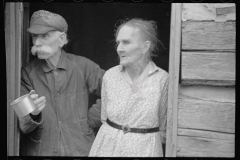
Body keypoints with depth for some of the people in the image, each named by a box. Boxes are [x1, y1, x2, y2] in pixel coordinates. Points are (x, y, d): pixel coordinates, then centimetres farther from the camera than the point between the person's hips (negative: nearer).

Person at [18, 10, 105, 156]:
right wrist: (33, 115, -27)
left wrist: (91, 119, -1)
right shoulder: (28, 73, -6)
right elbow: (23, 126, -7)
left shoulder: (82, 66, -7)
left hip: (80, 150, 0)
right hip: (40, 151, 0)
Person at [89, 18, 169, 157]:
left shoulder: (162, 78, -11)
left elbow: (163, 123, 2)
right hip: (108, 146, 2)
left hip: (144, 148, -2)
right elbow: (105, 117, 8)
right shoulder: (109, 75, -4)